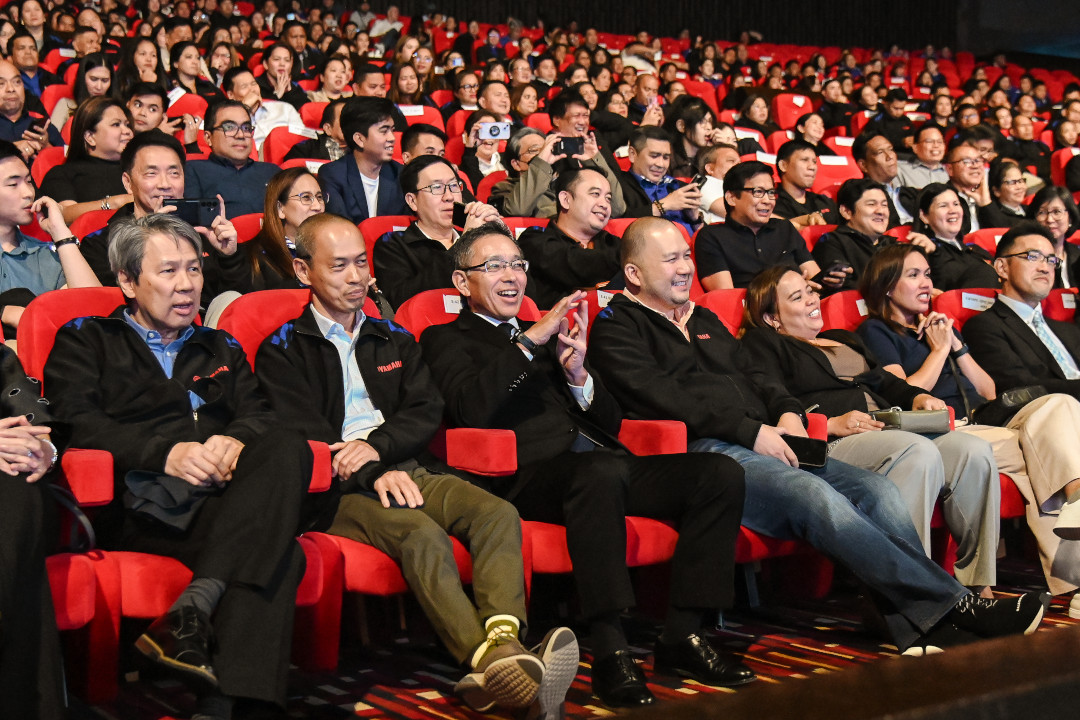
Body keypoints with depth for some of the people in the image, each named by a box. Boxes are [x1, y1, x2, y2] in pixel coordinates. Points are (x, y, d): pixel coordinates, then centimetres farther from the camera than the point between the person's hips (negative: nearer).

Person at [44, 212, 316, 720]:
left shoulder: (221, 349, 32)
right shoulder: (85, 340, 18)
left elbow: (259, 415, 17)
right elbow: (77, 423, 0)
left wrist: (235, 441, -10)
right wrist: (167, 453, -15)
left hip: (223, 498, 4)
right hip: (141, 504, -4)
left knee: (287, 451, -33)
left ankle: (196, 605, -42)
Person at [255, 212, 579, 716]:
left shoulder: (392, 339, 25)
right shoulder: (283, 350, 9)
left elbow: (427, 411, 12)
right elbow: (304, 437, -3)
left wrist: (377, 445, -9)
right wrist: (376, 474, -17)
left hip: (409, 471, 5)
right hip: (342, 486, -5)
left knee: (499, 513, -25)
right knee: (423, 533, -35)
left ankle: (504, 641, -48)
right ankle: (488, 657, -49)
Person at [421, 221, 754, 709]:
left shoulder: (547, 335, 30)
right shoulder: (446, 340, 13)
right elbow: (472, 409, -9)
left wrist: (578, 375, 2)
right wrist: (530, 342, -8)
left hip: (603, 467, 7)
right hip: (527, 473, -6)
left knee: (720, 474, -14)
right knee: (602, 471, -39)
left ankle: (681, 637, -13)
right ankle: (610, 654, -35)